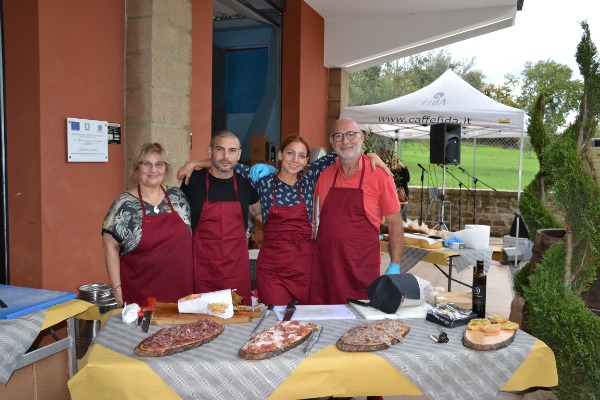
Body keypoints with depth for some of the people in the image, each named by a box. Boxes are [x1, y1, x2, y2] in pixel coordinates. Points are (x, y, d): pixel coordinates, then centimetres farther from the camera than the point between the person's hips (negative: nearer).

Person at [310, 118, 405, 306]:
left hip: (362, 272, -3)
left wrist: (395, 266, -6)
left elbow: (394, 223, -1)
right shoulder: (324, 175, 7)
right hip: (324, 268, 4)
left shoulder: (380, 176, -4)